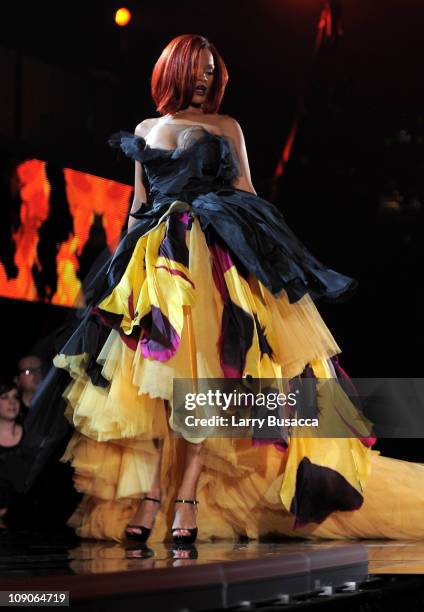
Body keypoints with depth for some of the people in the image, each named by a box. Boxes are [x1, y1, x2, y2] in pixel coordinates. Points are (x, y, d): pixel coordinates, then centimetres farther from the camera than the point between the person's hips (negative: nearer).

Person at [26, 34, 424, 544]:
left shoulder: (226, 128, 14)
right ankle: (150, 489, -11)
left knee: (203, 370, -13)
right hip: (155, 260, 2)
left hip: (216, 257, -2)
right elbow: (138, 204, 19)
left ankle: (188, 492, -16)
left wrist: (259, 248, 0)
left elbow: (246, 194, 10)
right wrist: (124, 260, 12)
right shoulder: (146, 131, 19)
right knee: (152, 368, -8)